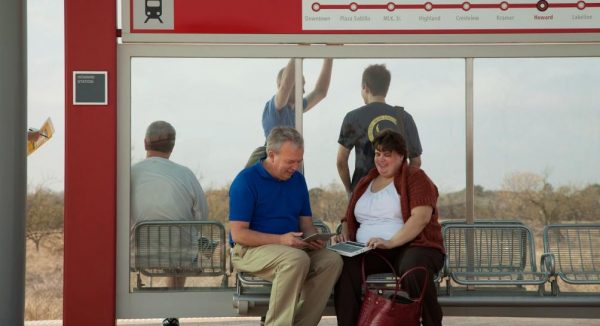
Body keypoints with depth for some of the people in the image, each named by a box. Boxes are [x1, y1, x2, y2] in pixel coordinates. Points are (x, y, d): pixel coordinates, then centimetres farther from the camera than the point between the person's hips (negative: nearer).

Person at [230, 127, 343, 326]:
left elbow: (306, 223, 15)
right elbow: (238, 234, -15)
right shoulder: (246, 181, -10)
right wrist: (280, 239, -25)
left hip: (294, 248, 7)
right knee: (296, 259, -35)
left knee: (332, 260, -20)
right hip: (251, 250, -6)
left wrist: (313, 238, -10)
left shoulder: (298, 179, 10)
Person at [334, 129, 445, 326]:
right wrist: (345, 235, 3)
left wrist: (390, 242, -24)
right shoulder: (365, 182, 22)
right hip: (370, 252, 4)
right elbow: (350, 218, 28)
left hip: (411, 246, -4)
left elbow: (421, 217, -13)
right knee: (343, 265, -29)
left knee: (412, 269, -40)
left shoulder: (415, 178, 2)